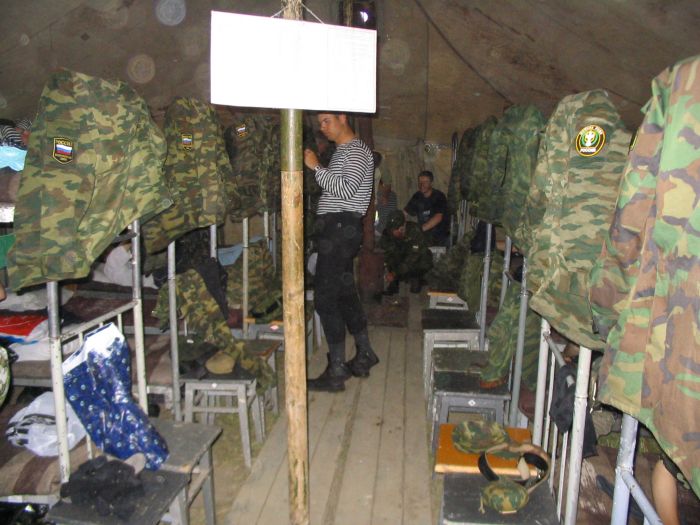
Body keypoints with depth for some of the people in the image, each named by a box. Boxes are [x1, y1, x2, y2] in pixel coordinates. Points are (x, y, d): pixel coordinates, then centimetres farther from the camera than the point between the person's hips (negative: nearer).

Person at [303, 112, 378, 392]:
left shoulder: (357, 151, -8)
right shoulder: (342, 152, 21)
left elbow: (346, 190, -22)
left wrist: (316, 167, -19)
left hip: (341, 229, -10)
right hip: (336, 229, 10)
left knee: (325, 298, -10)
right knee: (344, 294, 15)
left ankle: (336, 373, -4)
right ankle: (364, 354, 28)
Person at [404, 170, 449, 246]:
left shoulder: (439, 196, -15)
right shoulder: (417, 196, 2)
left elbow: (438, 217, -27)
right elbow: (405, 212, 2)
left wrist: (421, 228, -37)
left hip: (440, 238, -4)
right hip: (424, 236, 4)